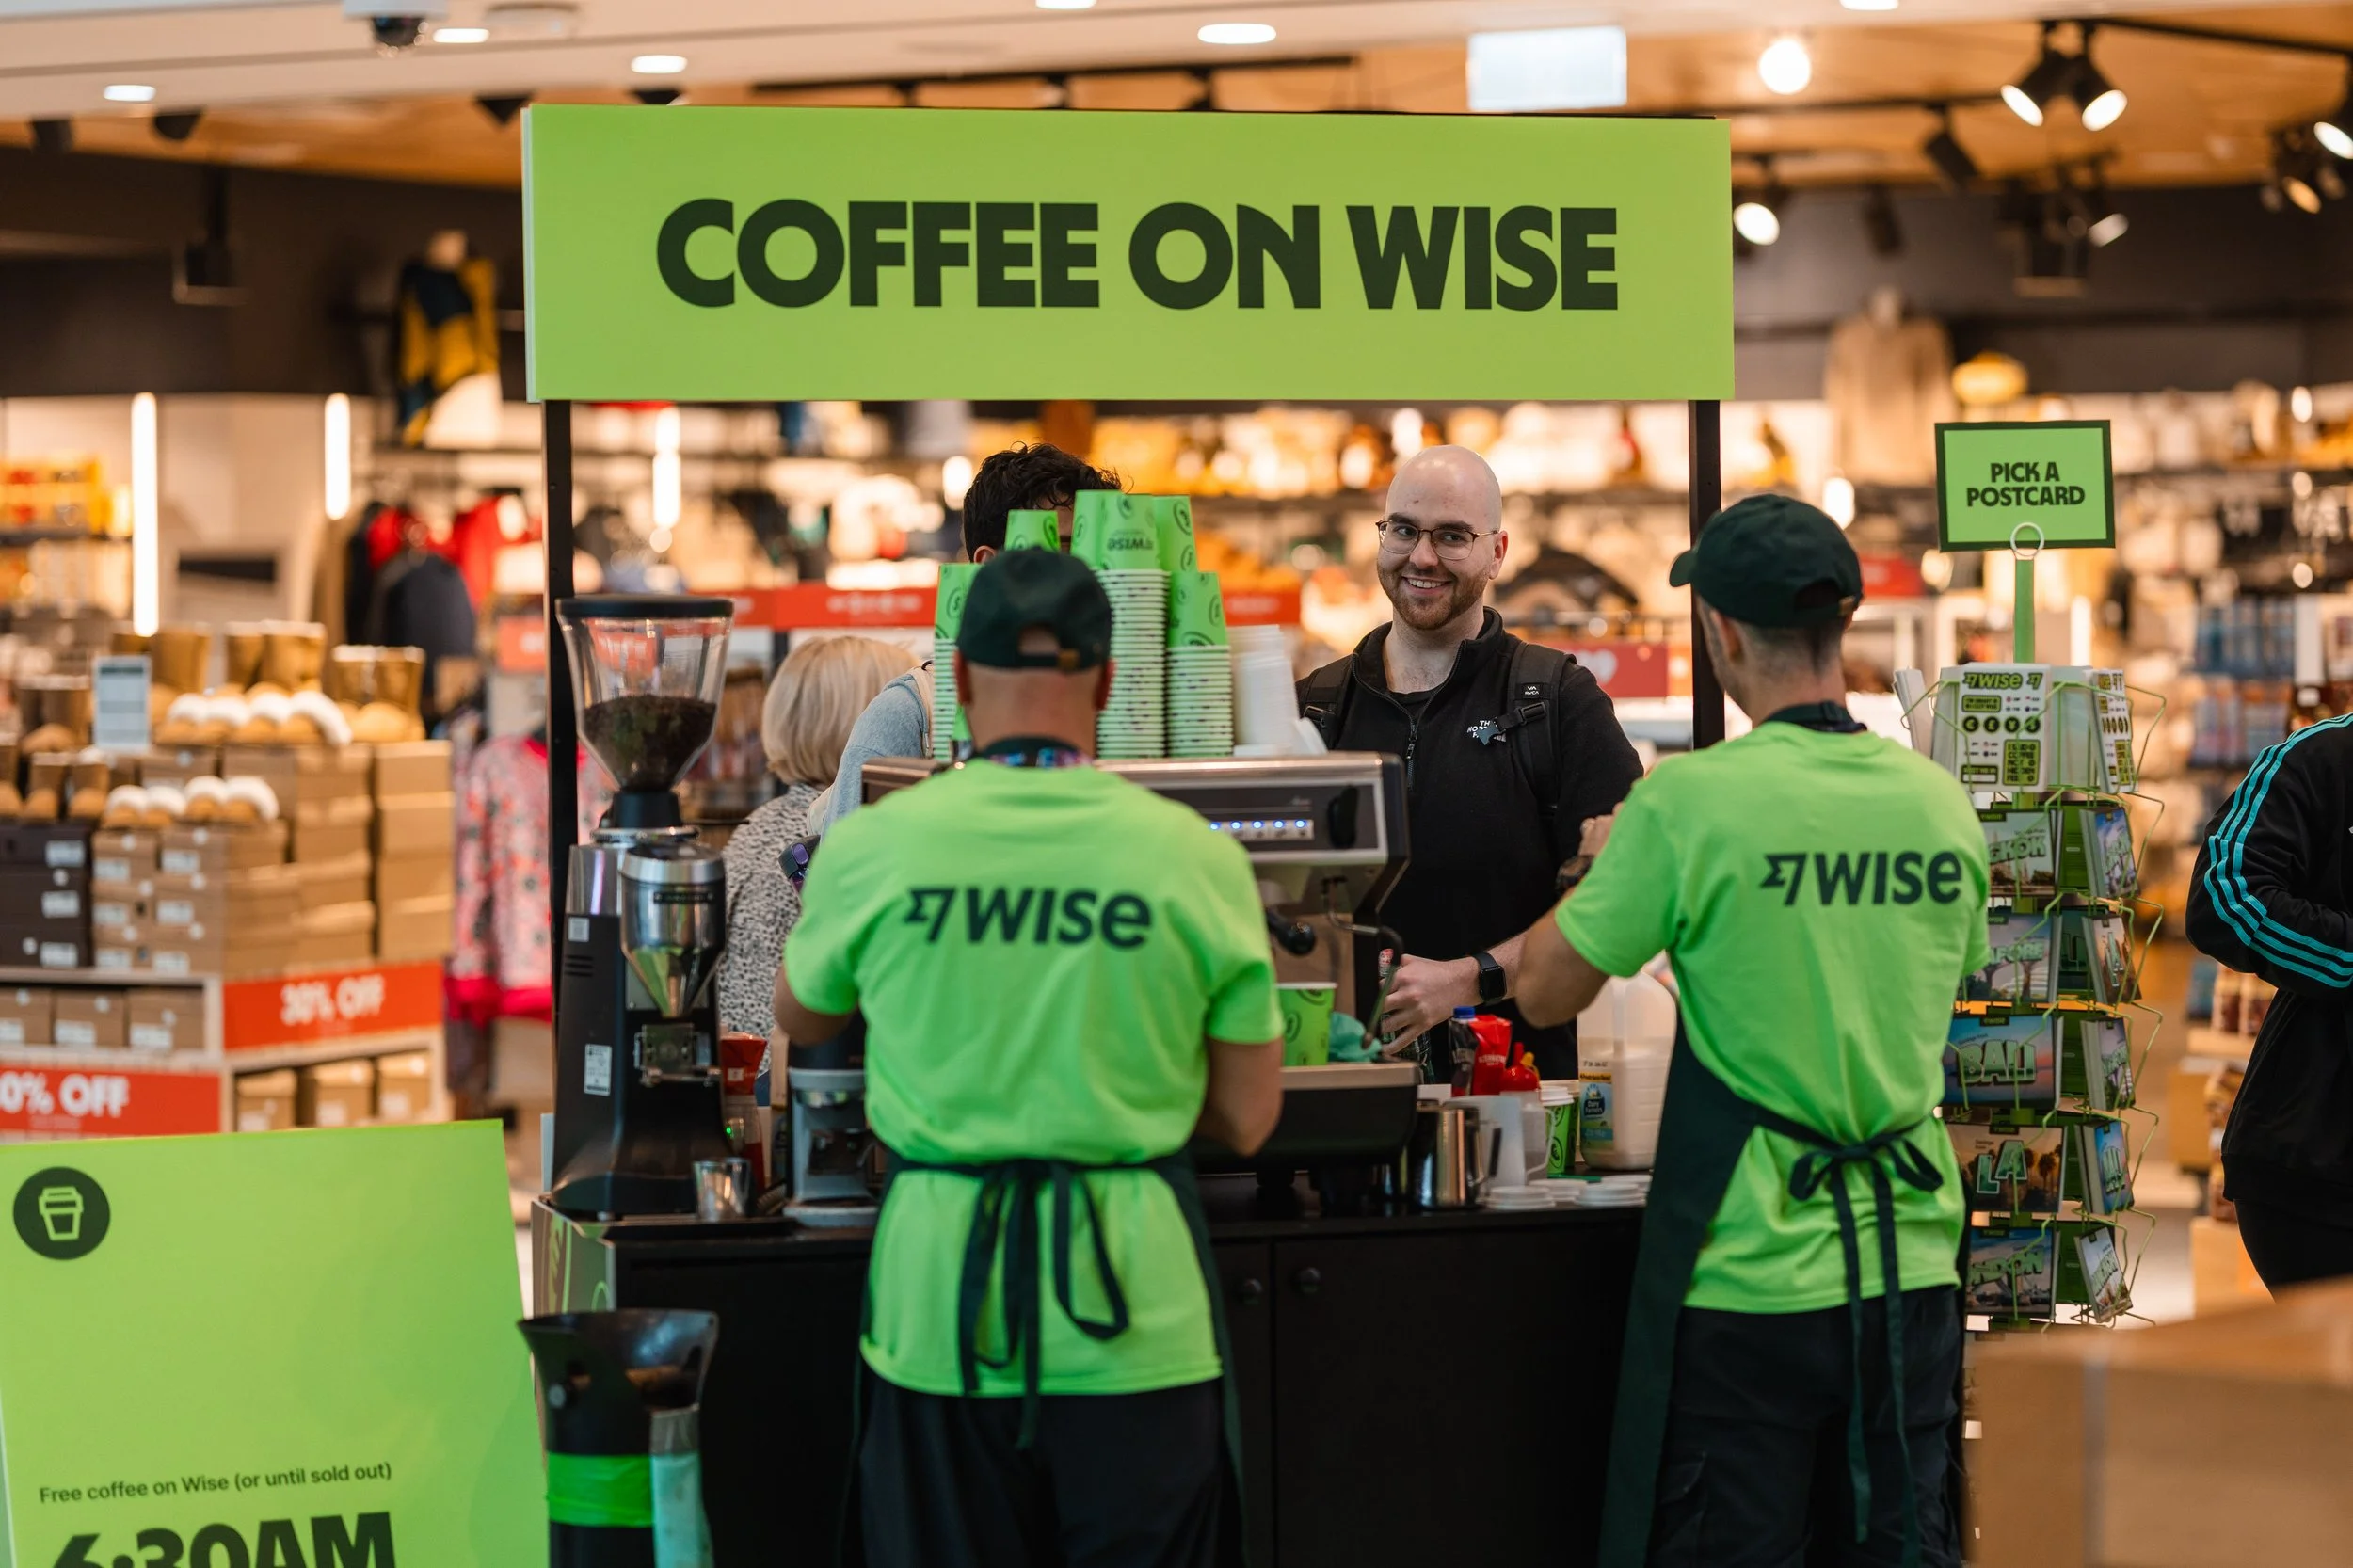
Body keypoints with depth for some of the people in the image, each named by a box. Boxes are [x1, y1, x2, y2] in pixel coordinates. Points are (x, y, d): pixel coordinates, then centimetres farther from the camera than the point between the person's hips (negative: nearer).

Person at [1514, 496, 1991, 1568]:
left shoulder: (1692, 802, -13)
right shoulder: (1940, 804, 2)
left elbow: (1546, 991, -5)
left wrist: (1610, 867, 15)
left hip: (1749, 1271, -5)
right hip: (1911, 1265, 5)